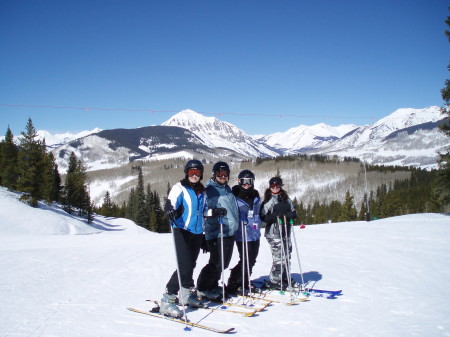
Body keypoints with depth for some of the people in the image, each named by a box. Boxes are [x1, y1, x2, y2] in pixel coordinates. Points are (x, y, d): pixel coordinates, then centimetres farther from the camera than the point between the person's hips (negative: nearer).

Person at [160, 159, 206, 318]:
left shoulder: (201, 191, 16)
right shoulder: (180, 188, -4)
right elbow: (171, 203, -20)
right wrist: (169, 209, -41)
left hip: (197, 233, 7)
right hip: (182, 231, -7)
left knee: (191, 265, 13)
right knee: (185, 266, -16)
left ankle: (185, 294, 32)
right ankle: (167, 300, -11)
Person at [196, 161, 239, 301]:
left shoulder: (227, 189, 17)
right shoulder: (210, 189, -8)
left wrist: (236, 223, 29)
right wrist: (213, 211, -31)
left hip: (230, 231, 9)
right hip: (217, 232, -8)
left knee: (223, 263, 14)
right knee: (216, 263, -8)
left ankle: (212, 286, 27)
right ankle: (203, 289, 5)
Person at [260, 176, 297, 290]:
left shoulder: (286, 199, 13)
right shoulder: (268, 201, -3)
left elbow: (294, 213, 14)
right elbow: (263, 217, -7)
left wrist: (288, 215, -8)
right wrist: (275, 216, -21)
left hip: (286, 232, 6)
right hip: (274, 234, -6)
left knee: (287, 257, 10)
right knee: (279, 258, -8)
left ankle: (284, 279, 27)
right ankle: (274, 282, 5)